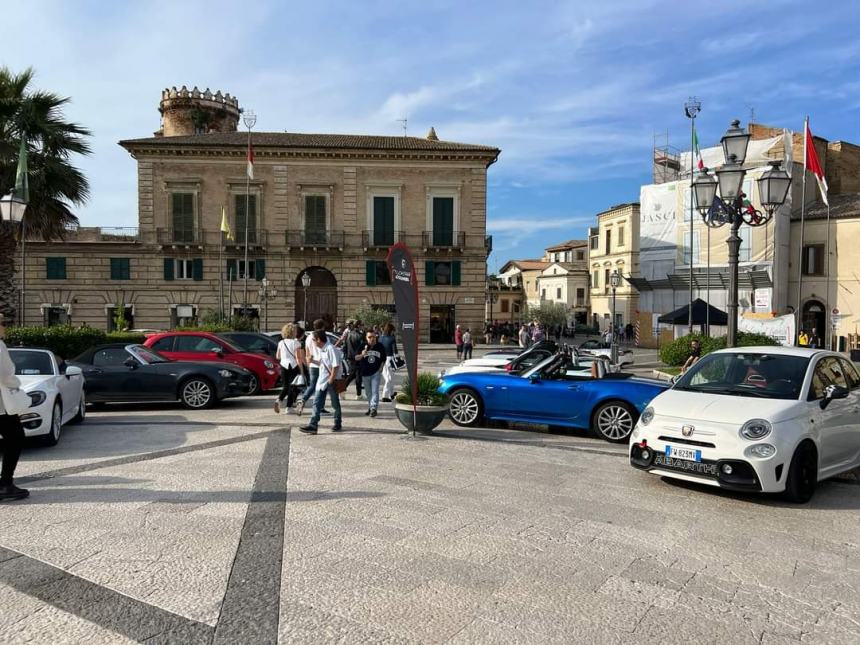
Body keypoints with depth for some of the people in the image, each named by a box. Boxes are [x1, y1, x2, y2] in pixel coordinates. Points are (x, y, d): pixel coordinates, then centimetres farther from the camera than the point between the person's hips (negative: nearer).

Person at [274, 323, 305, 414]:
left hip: (283, 366, 4)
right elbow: (298, 358, -12)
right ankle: (289, 407, 9)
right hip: (293, 366, -4)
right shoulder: (296, 343, -10)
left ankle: (279, 400, -8)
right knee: (292, 386, 7)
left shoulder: (281, 343, 4)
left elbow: (277, 356, 10)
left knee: (286, 386, 16)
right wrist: (302, 371, -8)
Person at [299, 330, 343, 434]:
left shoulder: (331, 349, -18)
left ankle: (338, 424, 22)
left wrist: (331, 380, -21)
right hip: (321, 380, 8)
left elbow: (336, 366, -21)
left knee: (335, 403, 8)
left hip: (331, 380, -8)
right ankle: (313, 425, 0)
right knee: (317, 403, 2)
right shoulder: (319, 350, 9)